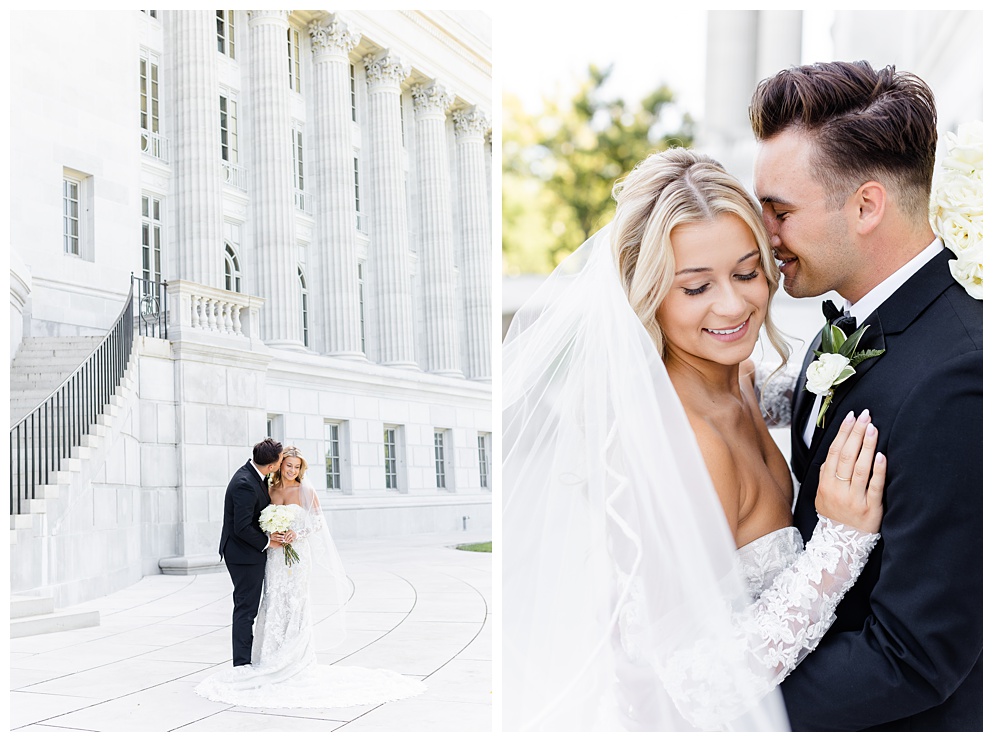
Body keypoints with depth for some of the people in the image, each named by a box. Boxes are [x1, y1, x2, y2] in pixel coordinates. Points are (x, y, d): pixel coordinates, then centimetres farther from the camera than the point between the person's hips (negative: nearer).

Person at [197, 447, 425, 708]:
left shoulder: (306, 490, -1)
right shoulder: (270, 490, 8)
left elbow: (317, 520, -2)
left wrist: (297, 533, -17)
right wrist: (271, 537, -8)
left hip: (299, 554, -3)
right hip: (276, 556, 3)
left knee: (296, 606, -3)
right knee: (275, 606, 1)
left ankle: (298, 660, 5)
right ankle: (275, 659, 10)